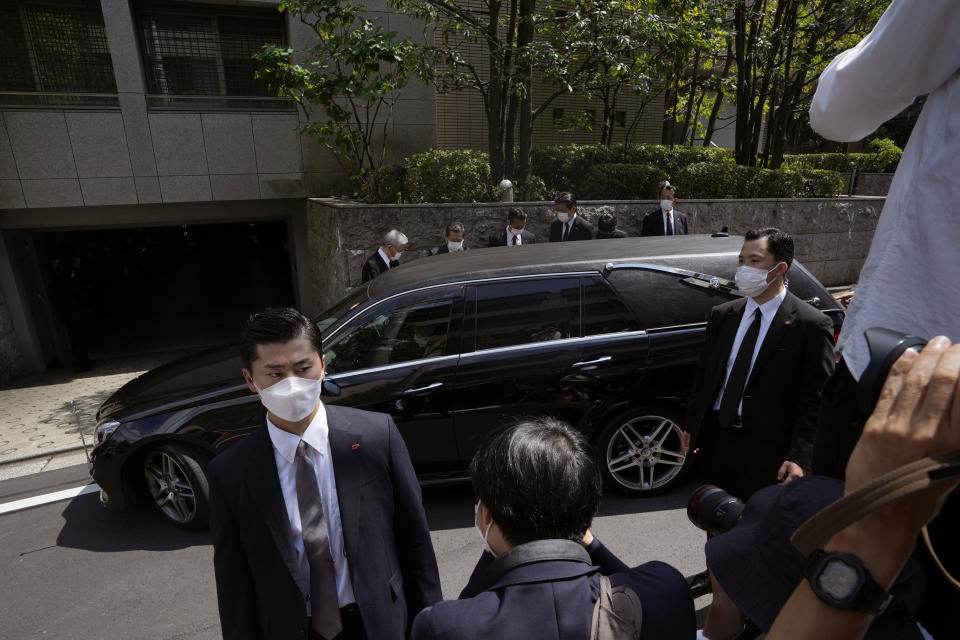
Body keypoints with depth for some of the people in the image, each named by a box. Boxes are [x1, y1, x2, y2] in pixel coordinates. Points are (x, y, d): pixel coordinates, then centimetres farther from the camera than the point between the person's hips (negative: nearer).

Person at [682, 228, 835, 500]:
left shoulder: (812, 325, -9)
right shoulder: (722, 315, 6)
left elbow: (814, 401, -10)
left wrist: (800, 457, -15)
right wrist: (692, 426, 11)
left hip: (768, 451, -4)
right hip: (716, 439, 5)